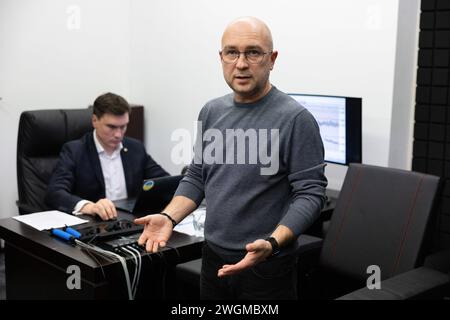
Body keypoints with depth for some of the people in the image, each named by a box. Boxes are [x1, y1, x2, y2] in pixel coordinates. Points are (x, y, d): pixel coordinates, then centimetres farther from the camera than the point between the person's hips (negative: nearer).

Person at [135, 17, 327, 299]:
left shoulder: (295, 119, -14)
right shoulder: (212, 112, 5)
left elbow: (310, 193, -16)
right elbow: (197, 177, 11)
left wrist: (272, 243, -29)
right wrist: (169, 217, -5)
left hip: (266, 265, -5)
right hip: (213, 257, 6)